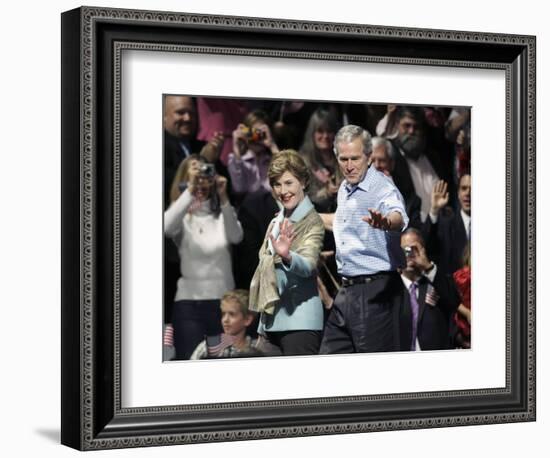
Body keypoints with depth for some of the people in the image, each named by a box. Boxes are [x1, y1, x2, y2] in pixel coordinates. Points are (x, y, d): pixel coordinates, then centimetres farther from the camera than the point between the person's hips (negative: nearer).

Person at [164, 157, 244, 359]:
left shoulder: (222, 215, 7)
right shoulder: (182, 216, 2)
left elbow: (236, 236, -14)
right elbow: (167, 227, -21)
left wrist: (223, 198, -27)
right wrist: (190, 191, -28)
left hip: (224, 300, 2)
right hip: (189, 301, -2)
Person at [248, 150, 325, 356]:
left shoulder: (312, 222, -8)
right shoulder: (277, 222, 16)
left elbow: (309, 265, -24)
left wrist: (287, 256, -47)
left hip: (299, 319, -8)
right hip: (274, 318, 8)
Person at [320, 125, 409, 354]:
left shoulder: (382, 187, -15)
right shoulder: (344, 189, 12)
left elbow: (398, 218, -39)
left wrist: (385, 222, -58)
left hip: (374, 291, -8)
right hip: (346, 290, 9)